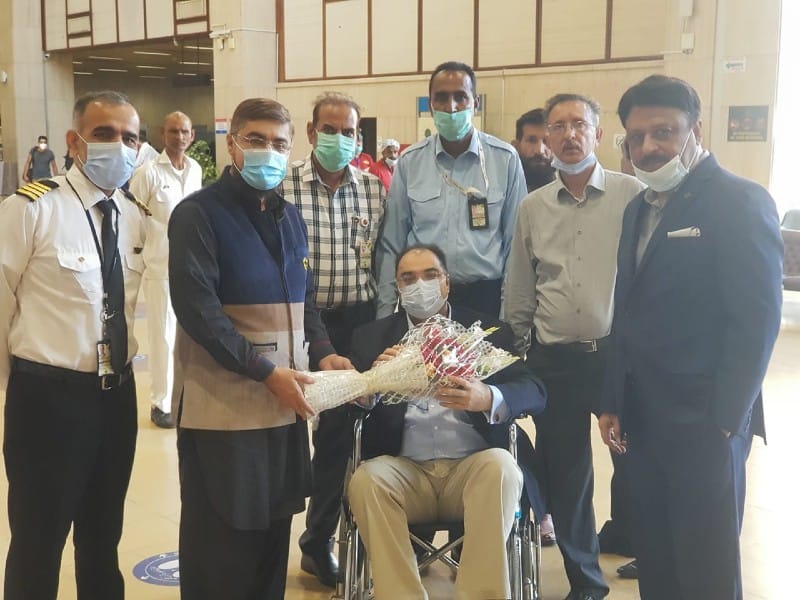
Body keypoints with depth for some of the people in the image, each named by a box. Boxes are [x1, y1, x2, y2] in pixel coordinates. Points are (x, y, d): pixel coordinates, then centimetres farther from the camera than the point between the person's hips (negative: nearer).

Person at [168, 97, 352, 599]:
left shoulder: (290, 217, 14)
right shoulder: (198, 214, -9)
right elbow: (199, 311, -17)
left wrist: (322, 352, -1)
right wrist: (266, 371, -20)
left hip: (284, 402, 7)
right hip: (223, 405, -6)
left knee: (275, 530, 15)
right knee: (221, 543, 4)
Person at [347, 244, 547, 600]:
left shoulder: (488, 331, 11)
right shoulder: (373, 336, 14)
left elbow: (534, 392, -2)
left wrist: (488, 399, -24)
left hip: (474, 468, 0)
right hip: (406, 470, 1)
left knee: (500, 466, -31)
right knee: (366, 479, -29)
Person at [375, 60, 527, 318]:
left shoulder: (506, 159, -2)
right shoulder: (409, 162, 0)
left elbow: (515, 242, 1)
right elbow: (392, 245, 3)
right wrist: (385, 312, 1)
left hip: (485, 296, -1)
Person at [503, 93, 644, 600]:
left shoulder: (633, 196, -4)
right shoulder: (532, 207, 7)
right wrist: (523, 349, 15)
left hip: (621, 352, -3)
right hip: (555, 359, 3)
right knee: (563, 472, 11)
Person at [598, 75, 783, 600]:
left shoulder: (740, 201, -10)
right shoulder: (639, 209, 14)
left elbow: (757, 319, -15)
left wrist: (725, 419, -16)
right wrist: (613, 403, 10)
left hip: (704, 422, -7)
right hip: (641, 420, 7)